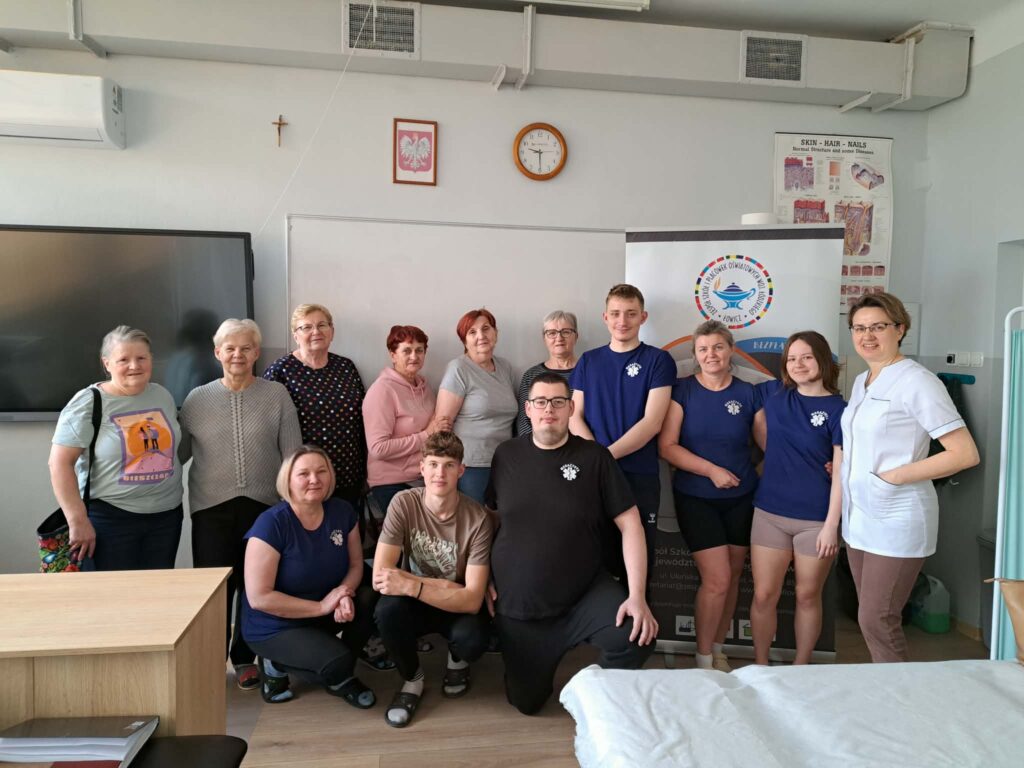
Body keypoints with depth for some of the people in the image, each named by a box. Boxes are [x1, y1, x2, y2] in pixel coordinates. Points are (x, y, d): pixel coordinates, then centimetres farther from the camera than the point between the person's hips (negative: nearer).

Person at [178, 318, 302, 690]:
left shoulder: (276, 395, 2)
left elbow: (292, 454, 1)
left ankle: (244, 657, 28)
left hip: (263, 505, 0)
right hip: (212, 508, 0)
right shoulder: (197, 399, 5)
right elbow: (177, 452, 10)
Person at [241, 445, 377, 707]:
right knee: (336, 661, -28)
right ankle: (277, 665, 5)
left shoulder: (342, 511, -8)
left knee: (372, 598, -20)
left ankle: (340, 677, 4)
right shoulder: (271, 523, -24)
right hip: (274, 627, -5)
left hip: (322, 614, 6)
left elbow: (355, 564, 1)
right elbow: (259, 598, -24)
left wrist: (345, 595, -22)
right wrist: (322, 606, -23)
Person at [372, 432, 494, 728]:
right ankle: (412, 677, 0)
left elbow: (471, 600, -25)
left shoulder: (478, 518, -22)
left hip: (457, 606, -1)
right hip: (415, 604, 1)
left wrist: (412, 586, -37)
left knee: (472, 640, -33)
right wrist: (443, 585, -26)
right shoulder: (404, 504, -19)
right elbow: (380, 577, -23)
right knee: (388, 609, -32)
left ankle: (457, 661, 9)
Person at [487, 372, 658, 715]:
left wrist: (637, 596, -18)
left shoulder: (594, 457, -9)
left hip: (586, 594, -1)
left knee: (637, 636, -27)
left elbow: (630, 523, -10)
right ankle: (546, 655, 45)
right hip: (517, 605, 2)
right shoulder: (506, 455, -2)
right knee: (526, 701, 10)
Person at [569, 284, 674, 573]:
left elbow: (652, 422, -9)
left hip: (640, 477, -2)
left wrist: (608, 455, -17)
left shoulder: (658, 360, 0)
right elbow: (575, 416, 5)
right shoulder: (588, 361, 10)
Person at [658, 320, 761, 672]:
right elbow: (667, 446, -11)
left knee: (732, 577, 11)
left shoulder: (748, 393, 1)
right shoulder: (682, 390, -5)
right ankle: (703, 659, 13)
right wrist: (712, 470, -17)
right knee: (716, 579, -7)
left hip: (741, 498, 3)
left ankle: (718, 649, 31)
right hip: (695, 498, -3)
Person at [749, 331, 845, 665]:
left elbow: (841, 472, -8)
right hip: (770, 513, 3)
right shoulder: (774, 394, 3)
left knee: (808, 597, 12)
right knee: (763, 596, 6)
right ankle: (760, 666, 24)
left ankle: (800, 669, 30)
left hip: (816, 519, -2)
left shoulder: (838, 409, -6)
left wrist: (831, 524, -13)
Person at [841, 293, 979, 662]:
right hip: (859, 517, 8)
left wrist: (896, 476, -18)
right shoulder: (861, 382, 11)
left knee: (877, 622, -1)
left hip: (896, 521, -7)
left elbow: (965, 454, -17)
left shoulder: (916, 381, -14)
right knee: (870, 618, 15)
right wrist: (843, 463, 6)